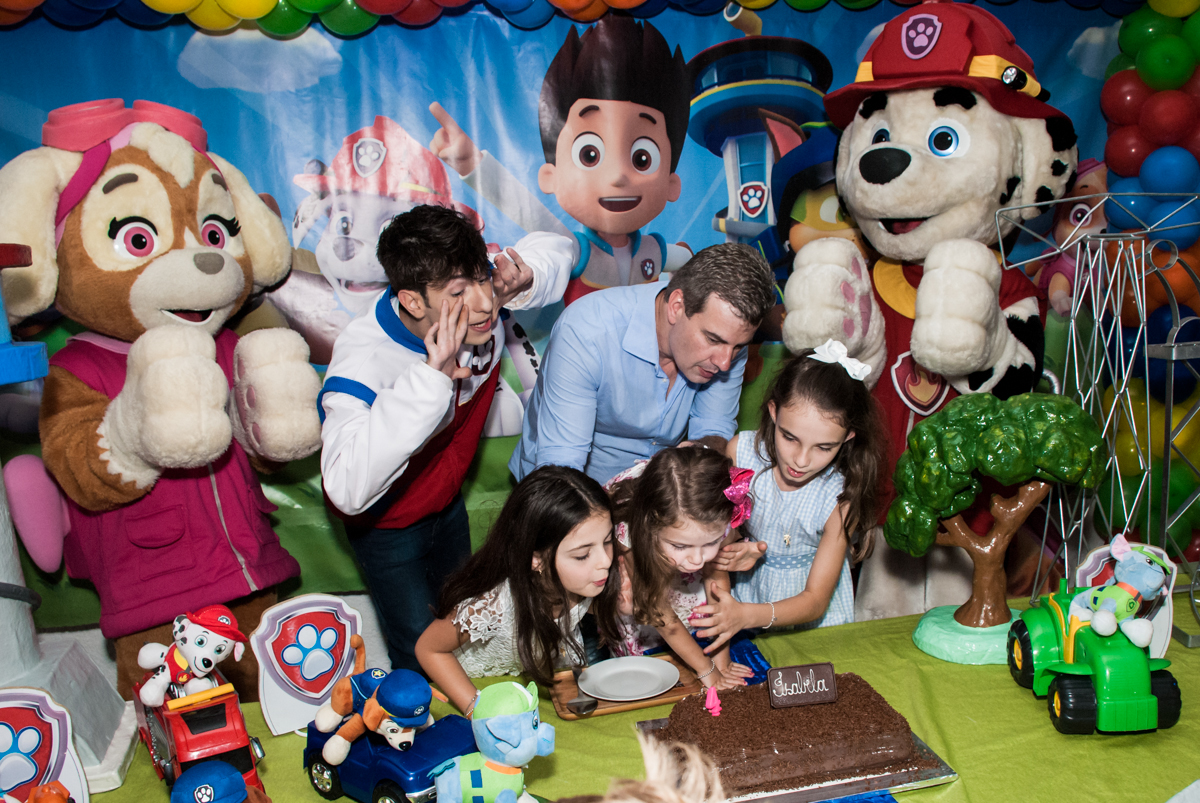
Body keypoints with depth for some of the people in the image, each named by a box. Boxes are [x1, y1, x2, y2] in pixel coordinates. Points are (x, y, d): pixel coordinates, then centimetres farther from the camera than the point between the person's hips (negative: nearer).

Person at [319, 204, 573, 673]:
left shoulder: (478, 296, -24)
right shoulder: (363, 360, -41)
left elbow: (554, 248, -4)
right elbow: (347, 488, -55)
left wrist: (522, 280, -29)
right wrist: (431, 377, -57)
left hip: (448, 500, 6)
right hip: (386, 521, -6)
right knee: (421, 660, 2)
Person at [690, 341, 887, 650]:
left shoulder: (842, 498, -18)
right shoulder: (741, 452, -13)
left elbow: (815, 601, -15)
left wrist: (746, 616, -32)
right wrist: (733, 553, -21)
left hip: (816, 621, -1)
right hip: (748, 594, 1)